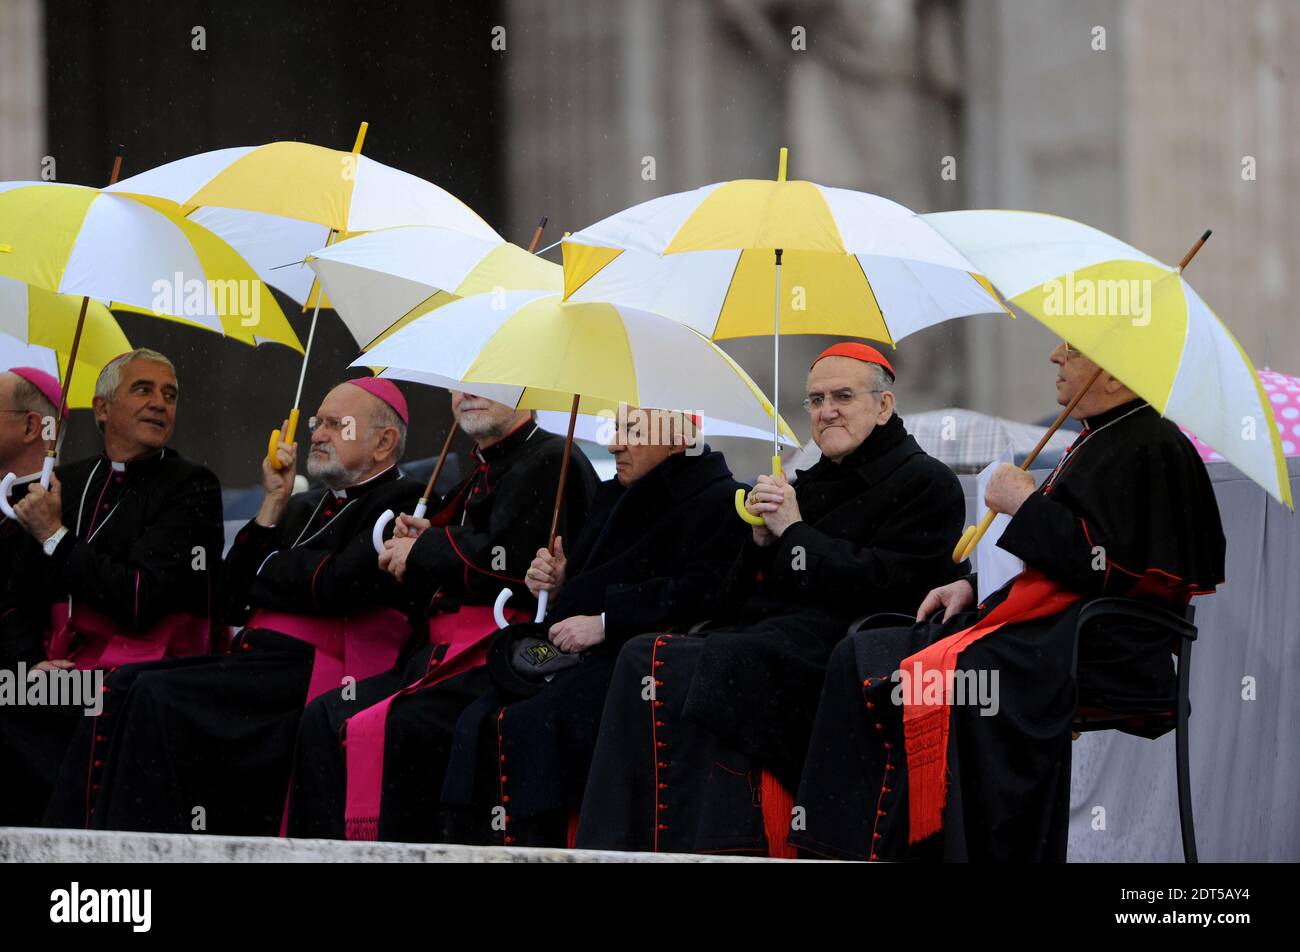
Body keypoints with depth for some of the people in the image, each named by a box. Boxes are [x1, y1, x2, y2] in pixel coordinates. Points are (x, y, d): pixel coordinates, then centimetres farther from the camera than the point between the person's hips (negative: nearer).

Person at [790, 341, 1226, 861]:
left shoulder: (1153, 449, -9)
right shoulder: (1096, 442, 21)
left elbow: (1110, 565, -19)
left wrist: (1024, 504, -10)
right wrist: (973, 587, 13)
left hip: (1100, 648, -10)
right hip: (1052, 623, 10)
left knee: (931, 680, -29)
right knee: (860, 657, -1)